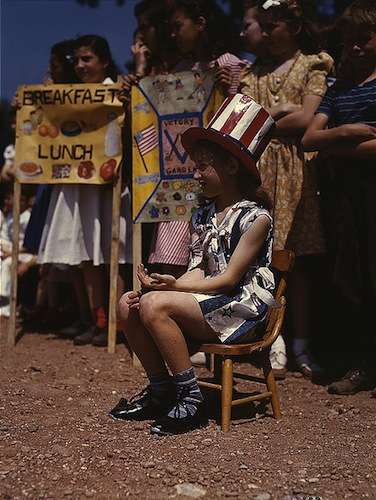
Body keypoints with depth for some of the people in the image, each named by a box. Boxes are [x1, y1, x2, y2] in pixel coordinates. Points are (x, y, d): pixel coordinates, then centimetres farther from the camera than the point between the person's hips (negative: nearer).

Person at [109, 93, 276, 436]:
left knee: (155, 305, -27)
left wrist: (175, 285, -21)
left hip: (241, 308, -7)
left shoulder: (255, 217, -9)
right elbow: (198, 271, 5)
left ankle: (191, 400, -15)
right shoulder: (203, 215, 14)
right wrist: (164, 285, -14)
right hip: (207, 303, 8)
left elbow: (229, 278, -14)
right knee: (129, 304, -10)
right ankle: (160, 390, 3)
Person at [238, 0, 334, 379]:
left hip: (294, 169, -3)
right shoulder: (252, 71, 21)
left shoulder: (314, 65, 9)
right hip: (253, 168, 3)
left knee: (299, 259, -3)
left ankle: (300, 344, 2)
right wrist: (279, 112, -2)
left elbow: (306, 119, -5)